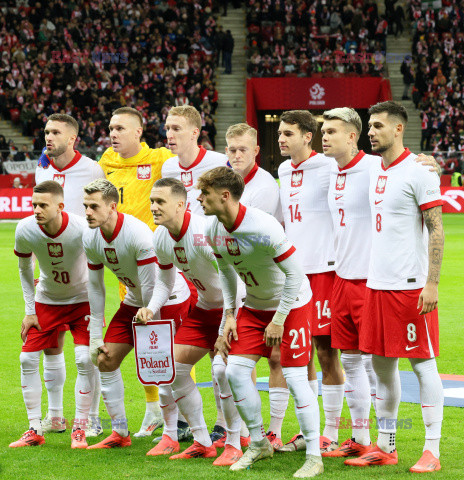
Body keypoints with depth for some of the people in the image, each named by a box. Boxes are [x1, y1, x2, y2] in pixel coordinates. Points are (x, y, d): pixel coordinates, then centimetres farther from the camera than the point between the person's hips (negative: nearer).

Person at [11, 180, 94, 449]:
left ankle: (80, 429, -4)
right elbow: (25, 268, 0)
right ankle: (35, 430, 6)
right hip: (46, 300, 3)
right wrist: (30, 311, -1)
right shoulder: (25, 230, -20)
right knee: (28, 359, -5)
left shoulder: (82, 230, -30)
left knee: (85, 359, -17)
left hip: (81, 299, -3)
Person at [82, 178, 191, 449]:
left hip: (169, 298, -7)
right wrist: (95, 335, 3)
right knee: (105, 360, 2)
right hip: (134, 301, 7)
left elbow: (151, 288, -25)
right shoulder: (91, 239, -8)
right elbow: (95, 287, 3)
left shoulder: (139, 234, -30)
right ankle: (120, 433, 12)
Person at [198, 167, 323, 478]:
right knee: (235, 370, -2)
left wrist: (278, 320, -20)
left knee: (295, 377, -12)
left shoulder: (263, 228, -30)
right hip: (255, 306, 7)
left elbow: (295, 273, -24)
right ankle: (259, 443, 16)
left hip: (292, 303, -7)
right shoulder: (214, 230, -7)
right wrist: (229, 315, 5)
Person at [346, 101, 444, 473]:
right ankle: (385, 447, 18)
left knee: (422, 362, -3)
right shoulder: (376, 172, 13)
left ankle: (432, 451, 2)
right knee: (381, 363, 10)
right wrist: (374, 276, 17)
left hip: (411, 285, -8)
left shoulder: (418, 173, -9)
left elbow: (436, 231, -12)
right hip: (378, 284, 8)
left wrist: (432, 284, -18)